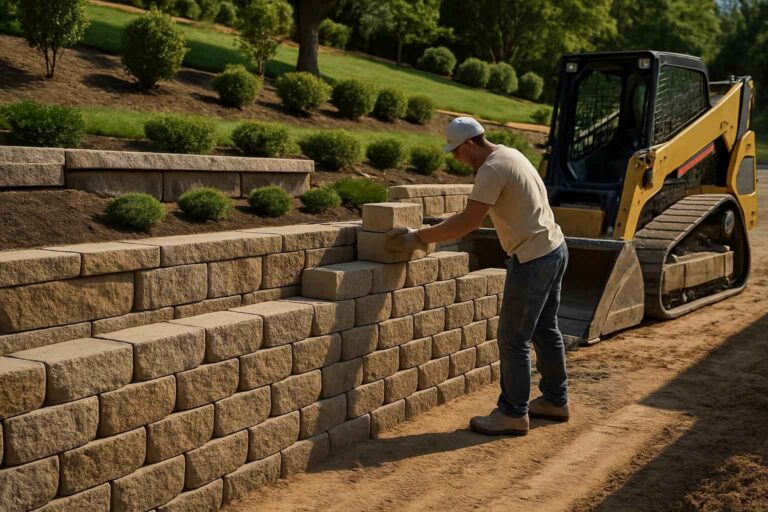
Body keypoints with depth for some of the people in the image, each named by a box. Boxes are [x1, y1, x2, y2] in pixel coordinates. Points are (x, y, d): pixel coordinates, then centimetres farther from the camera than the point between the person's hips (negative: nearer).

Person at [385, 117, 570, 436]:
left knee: (513, 339, -2)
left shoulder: (492, 170, -20)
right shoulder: (508, 155, 13)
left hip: (533, 259, -11)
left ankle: (513, 414, 6)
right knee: (545, 330, 20)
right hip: (554, 249, 11)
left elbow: (469, 222, -24)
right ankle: (556, 401, 31)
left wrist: (419, 237, -17)